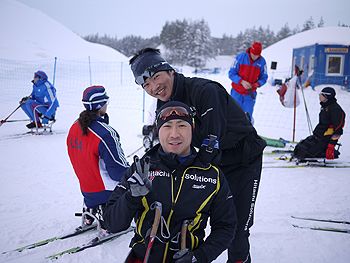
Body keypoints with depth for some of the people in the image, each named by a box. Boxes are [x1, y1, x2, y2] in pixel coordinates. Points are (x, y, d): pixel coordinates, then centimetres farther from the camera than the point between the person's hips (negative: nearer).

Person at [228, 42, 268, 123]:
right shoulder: (240, 57, -11)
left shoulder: (262, 61, -5)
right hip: (237, 92, -1)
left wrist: (257, 84, -18)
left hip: (250, 94, 1)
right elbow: (231, 73, -9)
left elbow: (263, 77, 4)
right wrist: (241, 81, -23)